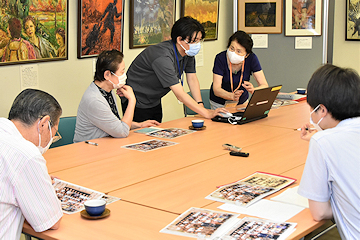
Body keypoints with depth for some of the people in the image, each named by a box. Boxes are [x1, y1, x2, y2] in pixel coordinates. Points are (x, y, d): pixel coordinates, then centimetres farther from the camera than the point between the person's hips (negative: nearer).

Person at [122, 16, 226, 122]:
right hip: (137, 103, -8)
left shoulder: (189, 52, -7)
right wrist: (207, 113, -36)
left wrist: (201, 105, -13)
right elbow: (180, 95, -36)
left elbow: (192, 78, 0)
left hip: (155, 101, 8)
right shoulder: (163, 58, -34)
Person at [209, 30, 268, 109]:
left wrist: (253, 90, -40)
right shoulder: (221, 58, -21)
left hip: (242, 102, 2)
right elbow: (216, 89, -25)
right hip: (220, 103, -2)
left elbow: (265, 86, -17)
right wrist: (232, 96, -45)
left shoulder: (251, 58, -16)